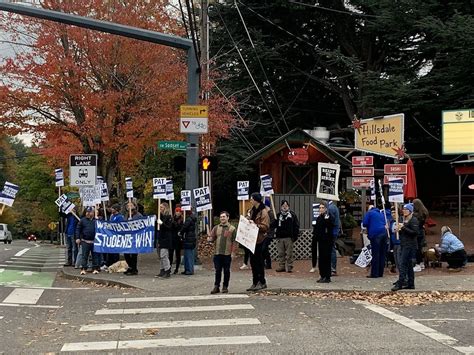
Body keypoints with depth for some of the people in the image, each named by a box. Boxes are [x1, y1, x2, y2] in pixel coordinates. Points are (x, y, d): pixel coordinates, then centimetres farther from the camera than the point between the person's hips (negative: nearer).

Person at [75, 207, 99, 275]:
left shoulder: (96, 220, 7)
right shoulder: (82, 220, 5)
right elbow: (78, 229, 7)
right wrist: (77, 238, -2)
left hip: (94, 241, 1)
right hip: (85, 241, -1)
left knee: (95, 255, 4)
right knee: (84, 256, -1)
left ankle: (95, 269, 10)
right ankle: (83, 269, 1)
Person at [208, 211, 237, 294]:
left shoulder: (232, 229, 1)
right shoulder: (216, 228, 10)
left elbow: (234, 241, -1)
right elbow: (212, 237, 10)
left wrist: (233, 252, -8)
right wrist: (210, 239, -14)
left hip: (227, 254, -2)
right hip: (217, 253, 2)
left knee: (226, 271, 6)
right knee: (218, 271, 5)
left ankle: (225, 287, 15)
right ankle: (216, 286, 11)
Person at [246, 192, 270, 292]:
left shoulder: (263, 212, -13)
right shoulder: (253, 210, 13)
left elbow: (265, 226, -18)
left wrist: (255, 224, -27)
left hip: (259, 239, -8)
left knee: (258, 261, -3)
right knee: (253, 261, 11)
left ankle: (262, 282, 6)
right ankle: (255, 283, 18)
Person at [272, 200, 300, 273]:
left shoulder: (292, 215, 2)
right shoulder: (278, 215, 10)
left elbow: (296, 226, 1)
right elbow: (274, 225, 11)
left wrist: (295, 235, -5)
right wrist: (270, 225, -11)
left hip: (289, 237, -3)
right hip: (279, 237, 3)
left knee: (289, 253, -2)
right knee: (281, 253, 7)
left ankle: (289, 267, 3)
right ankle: (281, 266, 14)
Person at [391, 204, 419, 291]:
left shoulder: (414, 220, -9)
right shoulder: (404, 220, 18)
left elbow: (415, 232, -18)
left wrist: (403, 228, -19)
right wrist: (399, 230, 4)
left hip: (410, 245, -9)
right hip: (404, 244, 9)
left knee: (403, 263, -12)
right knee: (409, 264, 11)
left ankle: (400, 283, -13)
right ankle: (410, 284, 15)